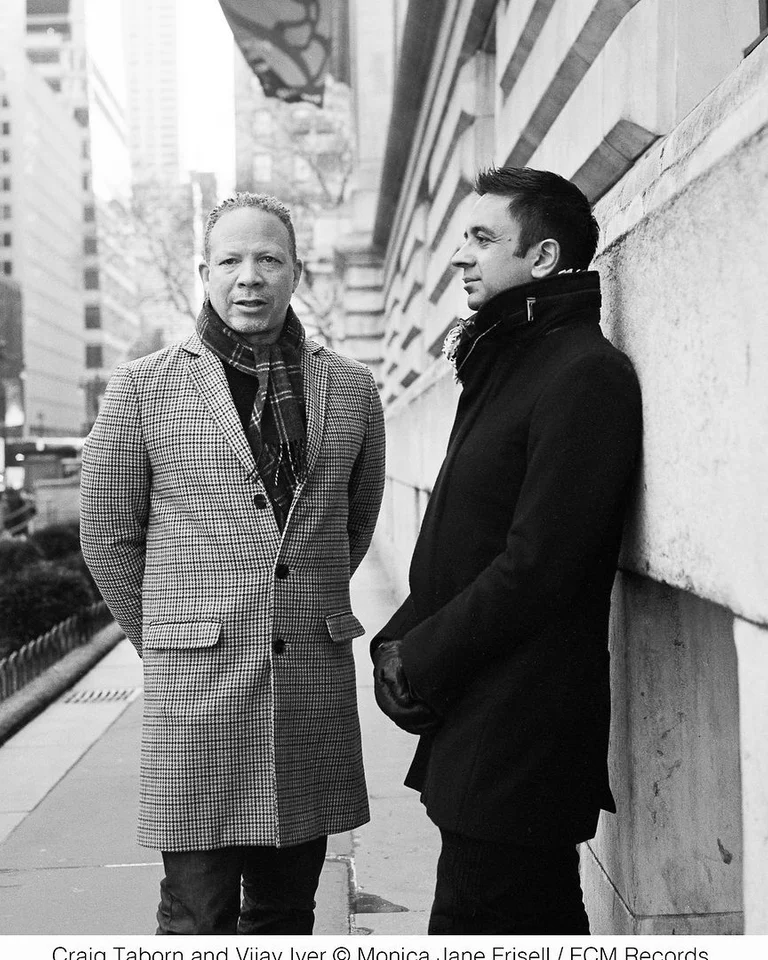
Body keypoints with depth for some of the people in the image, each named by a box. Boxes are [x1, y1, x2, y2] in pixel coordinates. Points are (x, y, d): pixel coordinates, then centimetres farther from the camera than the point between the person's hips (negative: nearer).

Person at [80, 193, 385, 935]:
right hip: (196, 685, -2)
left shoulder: (350, 389, 7)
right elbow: (108, 537, 6)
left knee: (288, 908, 13)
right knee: (197, 915, 2)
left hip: (316, 683, 3)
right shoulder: (143, 388, -1)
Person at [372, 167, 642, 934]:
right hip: (471, 723, 9)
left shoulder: (585, 376, -14)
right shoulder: (504, 364, 16)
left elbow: (537, 566, -20)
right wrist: (402, 640, 3)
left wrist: (419, 661, -12)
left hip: (516, 736, -9)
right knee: (542, 923, 18)